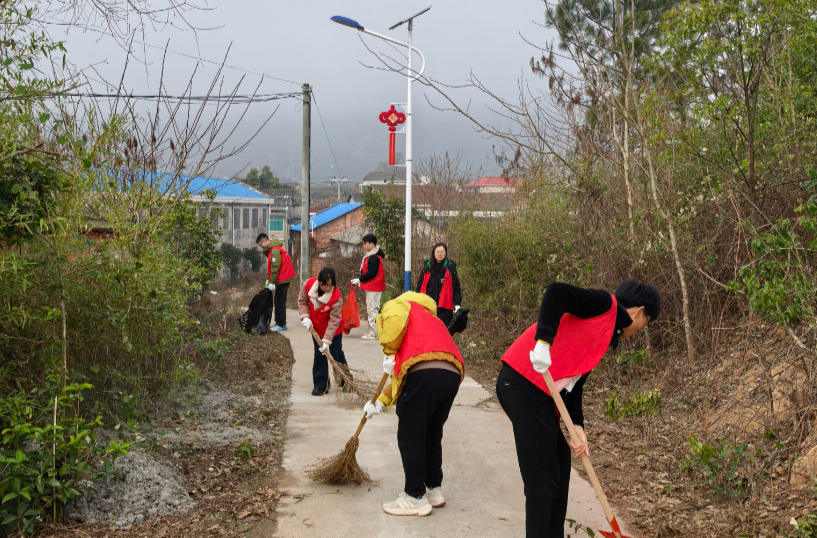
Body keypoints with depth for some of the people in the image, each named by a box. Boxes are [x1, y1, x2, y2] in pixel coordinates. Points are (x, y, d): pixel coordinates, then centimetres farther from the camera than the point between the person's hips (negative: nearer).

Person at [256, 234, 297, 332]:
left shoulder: (275, 250, -18)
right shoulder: (272, 249, 15)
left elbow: (275, 267, -21)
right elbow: (272, 266, 18)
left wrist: (271, 282, -17)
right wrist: (269, 279, 15)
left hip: (283, 279, -10)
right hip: (283, 279, 10)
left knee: (279, 302, -6)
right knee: (278, 302, 14)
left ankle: (281, 325, -2)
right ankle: (279, 322, 21)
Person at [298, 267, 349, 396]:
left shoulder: (336, 297, -32)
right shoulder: (308, 285, -21)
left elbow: (334, 320, -29)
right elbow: (302, 301, -3)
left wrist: (327, 340, -30)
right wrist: (305, 317, -17)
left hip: (333, 331, -3)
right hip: (316, 329, 3)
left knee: (337, 355, 7)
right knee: (319, 356, 6)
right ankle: (320, 385, 14)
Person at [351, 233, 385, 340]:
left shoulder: (374, 258, -18)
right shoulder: (371, 256, 15)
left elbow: (371, 273, -23)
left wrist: (359, 279, -15)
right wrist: (361, 280, 12)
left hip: (373, 288, -11)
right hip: (371, 287, 11)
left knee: (372, 310, -7)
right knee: (371, 310, 15)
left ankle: (373, 334, -3)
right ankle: (372, 332, 21)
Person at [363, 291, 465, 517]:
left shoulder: (394, 306, 19)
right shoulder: (430, 319, 39)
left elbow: (396, 320, -10)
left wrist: (389, 351, 5)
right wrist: (381, 401, 39)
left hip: (423, 373, -8)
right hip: (452, 374, 8)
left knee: (410, 438, 6)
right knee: (432, 435, 23)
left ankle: (416, 497, 12)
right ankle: (434, 489, 32)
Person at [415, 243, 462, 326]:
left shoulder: (450, 267, 1)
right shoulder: (427, 267, 9)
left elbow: (456, 286, 0)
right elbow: (420, 285, 13)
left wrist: (457, 304, -6)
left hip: (445, 307, -3)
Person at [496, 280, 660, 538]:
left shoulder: (607, 335, 24)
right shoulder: (605, 304, -2)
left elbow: (574, 382, 18)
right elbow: (557, 292, -18)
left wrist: (577, 426, 7)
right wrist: (543, 341, -27)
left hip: (540, 390, 11)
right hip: (524, 383, -11)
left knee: (559, 461, 22)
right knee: (543, 478, -6)